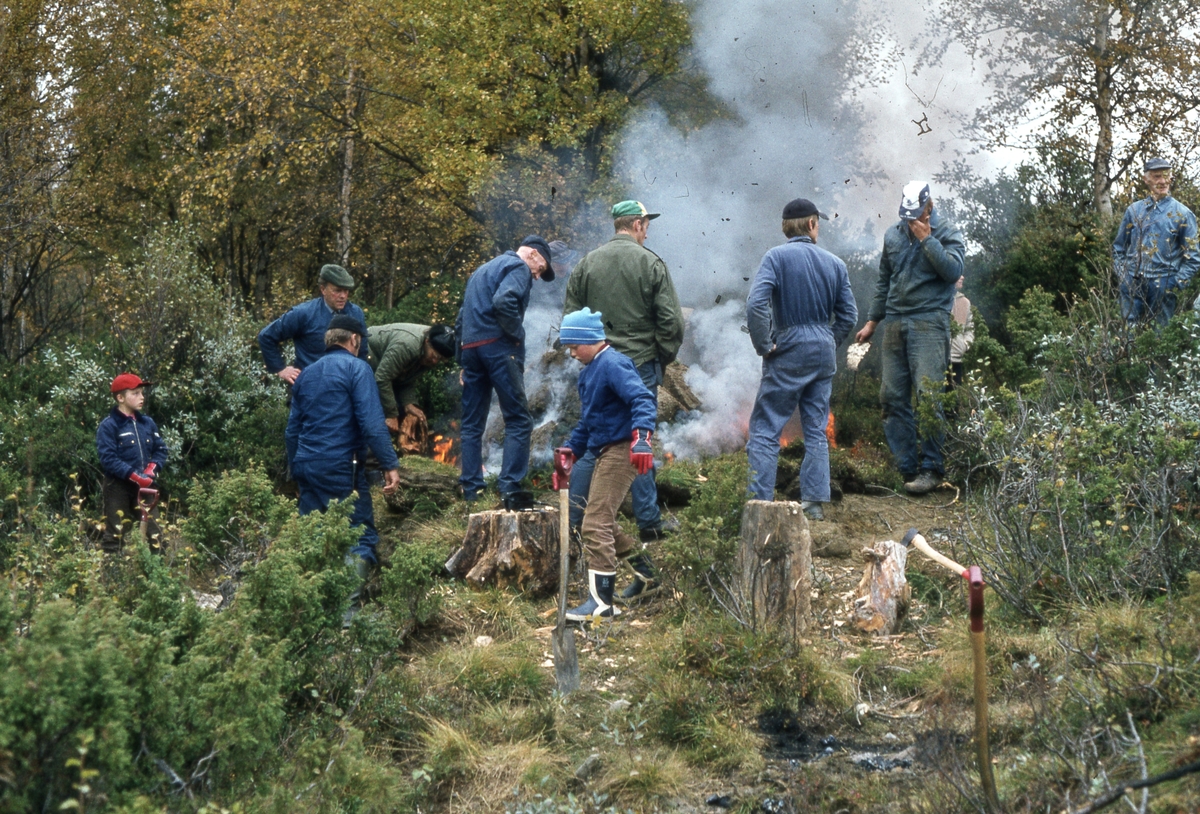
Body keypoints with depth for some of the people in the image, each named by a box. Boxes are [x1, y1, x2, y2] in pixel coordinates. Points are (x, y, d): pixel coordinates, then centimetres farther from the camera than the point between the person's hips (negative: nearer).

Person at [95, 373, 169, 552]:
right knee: (115, 533, -1)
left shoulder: (148, 423, 8)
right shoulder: (108, 426, -10)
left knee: (155, 532, 8)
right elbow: (108, 458, -17)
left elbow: (160, 450, 11)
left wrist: (152, 469, -9)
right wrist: (135, 476, -22)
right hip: (118, 487, -5)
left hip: (144, 487, 5)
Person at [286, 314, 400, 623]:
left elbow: (293, 428, 22)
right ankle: (348, 608, -17)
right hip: (341, 467, -7)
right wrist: (390, 464, -14)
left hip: (306, 467, 7)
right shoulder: (356, 368, -4)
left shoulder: (307, 374, 17)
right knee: (361, 539, -4)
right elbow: (371, 422, -15)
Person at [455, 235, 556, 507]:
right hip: (498, 346, -9)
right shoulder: (518, 268, 0)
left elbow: (461, 319, 26)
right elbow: (504, 301, -21)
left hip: (470, 348, 9)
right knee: (519, 420, -7)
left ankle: (471, 491, 9)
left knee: (472, 424, 10)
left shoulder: (482, 270, 28)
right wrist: (517, 334, -10)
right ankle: (510, 488, -16)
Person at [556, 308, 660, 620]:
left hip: (621, 451, -11)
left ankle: (601, 602, -12)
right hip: (605, 453, 11)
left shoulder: (612, 364, -15)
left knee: (596, 523, -13)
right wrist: (571, 451, 22)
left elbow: (642, 399, -29)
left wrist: (641, 436, -42)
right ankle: (647, 577, 31)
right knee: (602, 522, 19)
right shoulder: (590, 370, 18)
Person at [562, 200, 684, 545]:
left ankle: (571, 517, 4)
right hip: (641, 365, -3)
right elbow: (671, 320, -9)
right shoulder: (651, 263, -7)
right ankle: (649, 523, 8)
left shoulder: (587, 263, 3)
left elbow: (570, 315, 6)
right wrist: (664, 358, 5)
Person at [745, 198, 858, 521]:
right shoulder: (834, 263, 6)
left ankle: (760, 501, -7)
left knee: (765, 429, -1)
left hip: (788, 352, -5)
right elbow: (848, 315, 8)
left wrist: (764, 345, -11)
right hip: (823, 355, 5)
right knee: (816, 430, 12)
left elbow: (756, 304, -20)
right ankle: (814, 503, 12)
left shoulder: (776, 257, -9)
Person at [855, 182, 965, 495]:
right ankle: (905, 467, 7)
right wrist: (872, 320, 21)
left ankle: (931, 468, -9)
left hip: (929, 324, -6)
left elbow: (953, 270, -15)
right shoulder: (893, 235, 16)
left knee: (928, 394, -13)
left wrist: (926, 239, -13)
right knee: (893, 397, 2)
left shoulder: (948, 234, 1)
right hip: (895, 325, 6)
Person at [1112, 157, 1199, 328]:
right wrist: (1122, 275, 4)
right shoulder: (1134, 210, 10)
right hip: (1131, 286, 2)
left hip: (1162, 288, -2)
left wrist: (1174, 284, -8)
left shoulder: (1182, 214, 2)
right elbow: (1118, 248, 17)